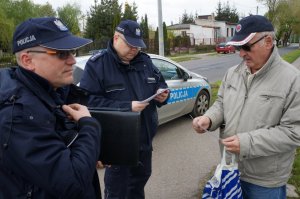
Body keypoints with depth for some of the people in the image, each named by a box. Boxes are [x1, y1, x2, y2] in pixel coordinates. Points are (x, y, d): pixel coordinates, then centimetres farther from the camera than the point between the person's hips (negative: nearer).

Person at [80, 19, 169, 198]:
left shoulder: (145, 61, 6)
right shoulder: (97, 64, -13)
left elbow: (160, 83, 17)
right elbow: (91, 102, -22)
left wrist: (163, 94, -7)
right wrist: (127, 107, -27)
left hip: (145, 137, 6)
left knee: (140, 179, 26)